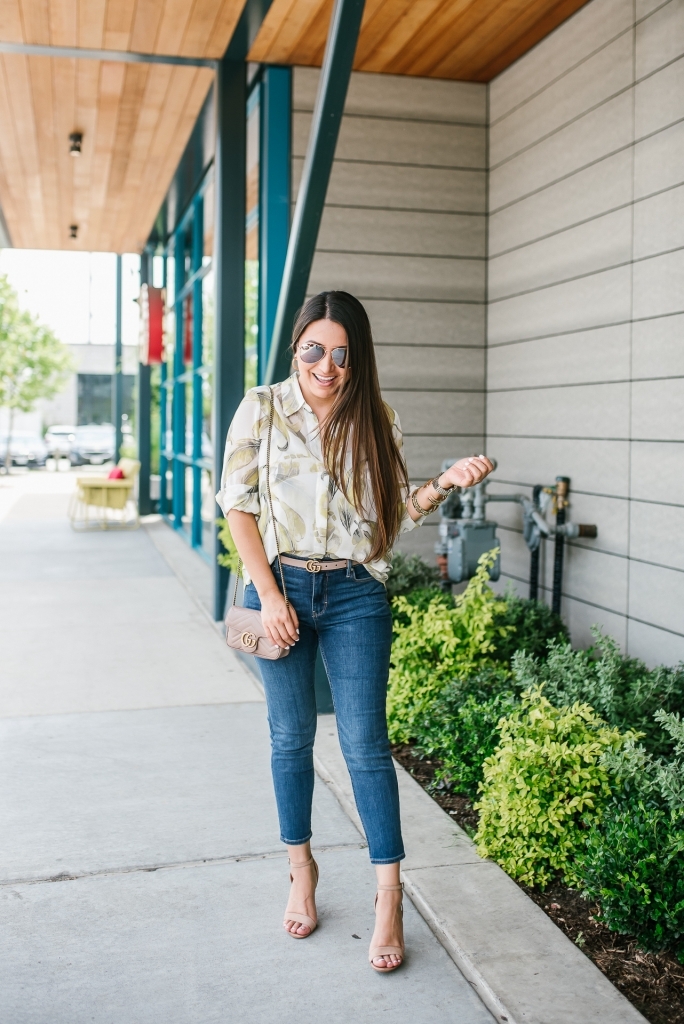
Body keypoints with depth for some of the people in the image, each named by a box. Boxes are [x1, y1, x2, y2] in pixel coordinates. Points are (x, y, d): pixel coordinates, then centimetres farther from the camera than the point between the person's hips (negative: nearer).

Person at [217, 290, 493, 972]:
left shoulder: (375, 423, 3)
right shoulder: (262, 410, -1)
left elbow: (394, 515, 5)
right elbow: (238, 506, -2)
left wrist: (444, 484, -14)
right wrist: (269, 594, -9)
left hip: (355, 595, 0)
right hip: (281, 588, 0)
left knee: (364, 743, -1)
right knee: (291, 737, 11)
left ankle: (389, 898, 8)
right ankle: (301, 871, 29)